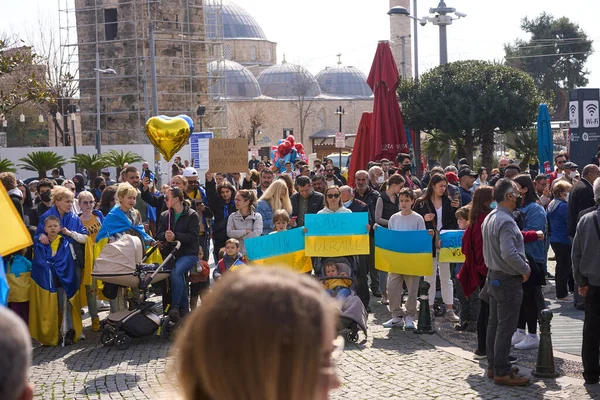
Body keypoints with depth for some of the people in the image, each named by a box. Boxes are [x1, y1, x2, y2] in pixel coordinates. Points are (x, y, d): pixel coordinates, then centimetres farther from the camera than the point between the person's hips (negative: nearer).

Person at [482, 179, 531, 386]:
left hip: (494, 275, 10)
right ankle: (502, 372, 0)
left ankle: (493, 366, 24)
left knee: (494, 324, 15)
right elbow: (509, 253, -30)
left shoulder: (490, 218, 10)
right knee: (506, 327, -4)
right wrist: (525, 270, -16)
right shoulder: (506, 221, -22)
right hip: (508, 280, -10)